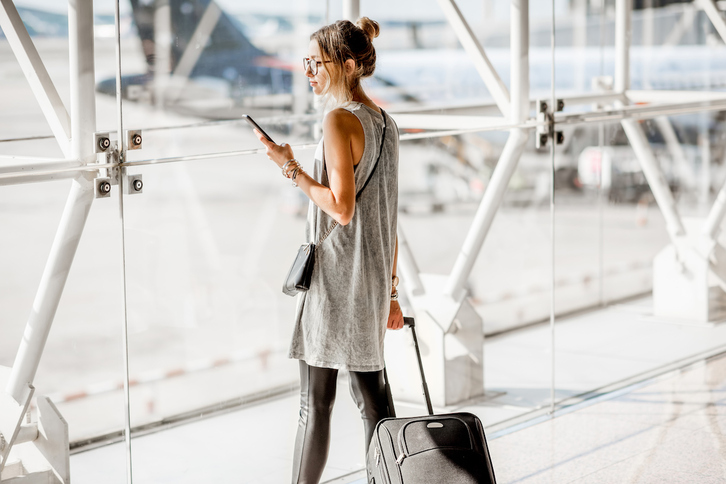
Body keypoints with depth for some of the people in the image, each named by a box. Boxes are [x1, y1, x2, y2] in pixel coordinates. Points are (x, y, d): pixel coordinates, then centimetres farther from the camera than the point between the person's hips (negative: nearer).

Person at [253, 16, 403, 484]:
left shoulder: (340, 120, -14)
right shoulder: (383, 121, 13)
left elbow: (342, 208, -21)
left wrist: (291, 168, -14)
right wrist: (389, 289, 18)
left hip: (337, 277, -9)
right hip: (373, 275, 9)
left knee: (316, 401, -1)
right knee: (372, 396, 12)